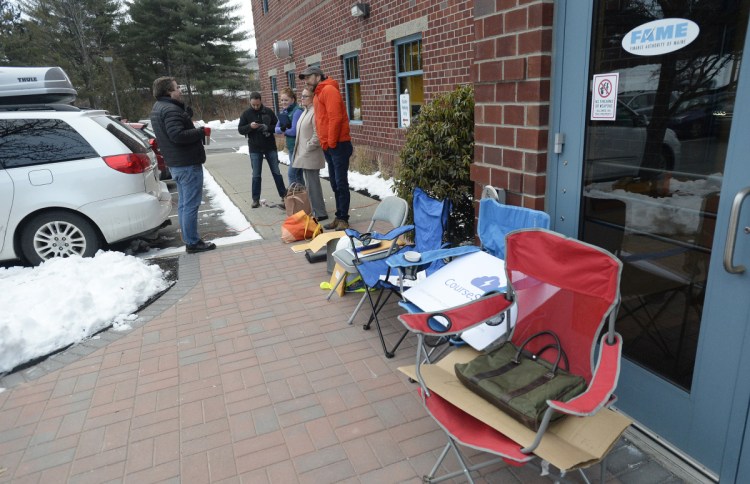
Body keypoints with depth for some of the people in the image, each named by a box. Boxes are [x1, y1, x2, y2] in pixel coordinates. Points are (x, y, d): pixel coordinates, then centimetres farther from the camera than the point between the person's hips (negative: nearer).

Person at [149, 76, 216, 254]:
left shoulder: (158, 108, 17)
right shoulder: (170, 110, -17)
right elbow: (177, 135, -28)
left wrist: (195, 130, 11)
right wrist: (201, 132, -15)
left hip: (176, 163, 11)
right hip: (187, 163, -11)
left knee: (184, 203, 14)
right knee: (191, 204, -6)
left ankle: (189, 239, 22)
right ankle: (192, 242, -2)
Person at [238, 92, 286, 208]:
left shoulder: (268, 112, -1)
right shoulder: (246, 114, 0)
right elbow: (240, 129, 0)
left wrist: (268, 127, -19)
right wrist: (250, 126, -20)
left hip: (270, 147, 0)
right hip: (255, 149, 0)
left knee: (276, 172, 6)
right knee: (256, 175, 5)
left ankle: (284, 196, 14)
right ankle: (256, 199, 13)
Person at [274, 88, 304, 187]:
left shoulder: (297, 111, -16)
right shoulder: (284, 112, 10)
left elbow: (294, 131, -21)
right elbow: (276, 129, 9)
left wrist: (284, 130, -3)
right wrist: (282, 129, -14)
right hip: (291, 146, 9)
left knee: (291, 174, -8)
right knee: (298, 175, 15)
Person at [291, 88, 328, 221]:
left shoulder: (315, 112, -15)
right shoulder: (305, 111, 17)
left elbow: (317, 135, -22)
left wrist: (308, 147, -16)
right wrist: (300, 149, 16)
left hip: (311, 156, -10)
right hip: (304, 155, 10)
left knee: (313, 184, -5)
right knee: (310, 184, 14)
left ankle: (320, 213, 3)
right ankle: (314, 210, 23)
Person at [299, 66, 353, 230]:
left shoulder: (328, 89, -9)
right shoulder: (318, 94, 20)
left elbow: (335, 118, -19)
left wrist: (331, 142, -16)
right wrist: (325, 143, 12)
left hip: (338, 144, -9)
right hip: (328, 146, 9)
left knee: (341, 183, -7)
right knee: (335, 183, 11)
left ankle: (343, 219, -3)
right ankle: (339, 217, 17)